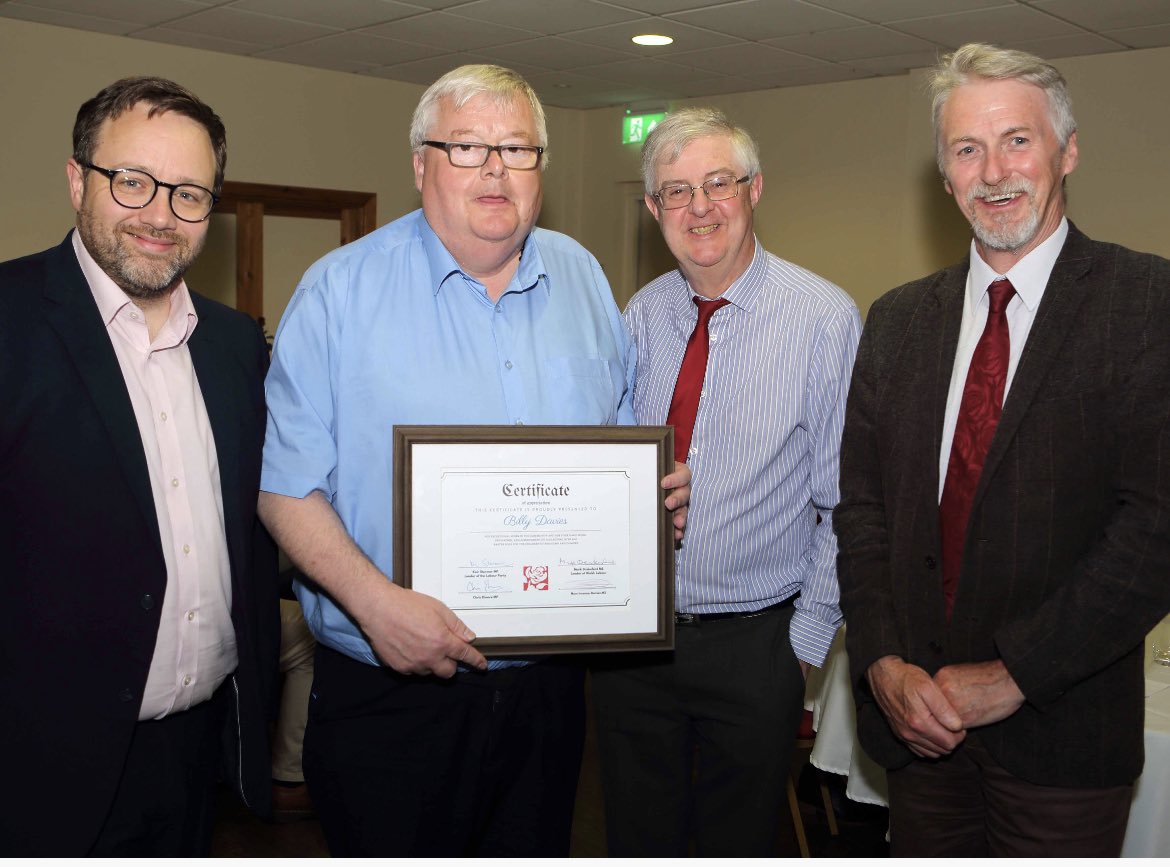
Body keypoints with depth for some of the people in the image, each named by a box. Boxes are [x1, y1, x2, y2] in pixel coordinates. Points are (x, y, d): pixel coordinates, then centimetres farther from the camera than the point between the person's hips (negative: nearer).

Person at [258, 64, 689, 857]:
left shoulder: (582, 279, 7)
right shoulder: (343, 291, -8)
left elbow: (621, 434, 19)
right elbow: (285, 484, -10)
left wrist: (657, 481, -3)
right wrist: (374, 600, -23)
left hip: (550, 684, 4)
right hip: (390, 689, -4)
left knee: (536, 847, 17)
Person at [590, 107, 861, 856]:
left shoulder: (826, 318, -10)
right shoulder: (640, 317, 2)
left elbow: (844, 503, -8)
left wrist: (808, 638, -8)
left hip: (755, 645, -3)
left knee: (740, 846, 14)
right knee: (637, 841, 18)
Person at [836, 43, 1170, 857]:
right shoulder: (900, 319, 8)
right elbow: (862, 507, 6)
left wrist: (1013, 675, -15)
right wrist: (884, 663, -7)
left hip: (1061, 730, -3)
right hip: (916, 721, 4)